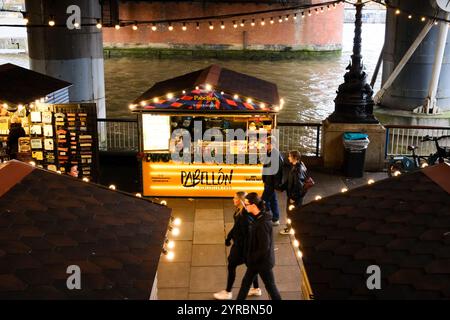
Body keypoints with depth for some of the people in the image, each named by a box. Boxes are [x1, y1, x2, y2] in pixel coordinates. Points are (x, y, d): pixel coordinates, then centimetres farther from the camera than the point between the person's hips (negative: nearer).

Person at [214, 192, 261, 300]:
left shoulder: (244, 214, -27)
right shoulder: (239, 210, 1)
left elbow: (246, 232, -25)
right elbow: (235, 226, 13)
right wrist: (229, 237, 20)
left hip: (241, 245, -9)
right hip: (238, 242, 9)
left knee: (231, 266, 3)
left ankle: (227, 292, 18)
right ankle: (256, 289, 34)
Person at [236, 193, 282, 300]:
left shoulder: (263, 224, -30)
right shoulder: (257, 217, -2)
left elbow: (264, 248, -27)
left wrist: (251, 258, -16)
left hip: (263, 261, -9)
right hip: (256, 260, 9)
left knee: (270, 286, 9)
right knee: (246, 282, 21)